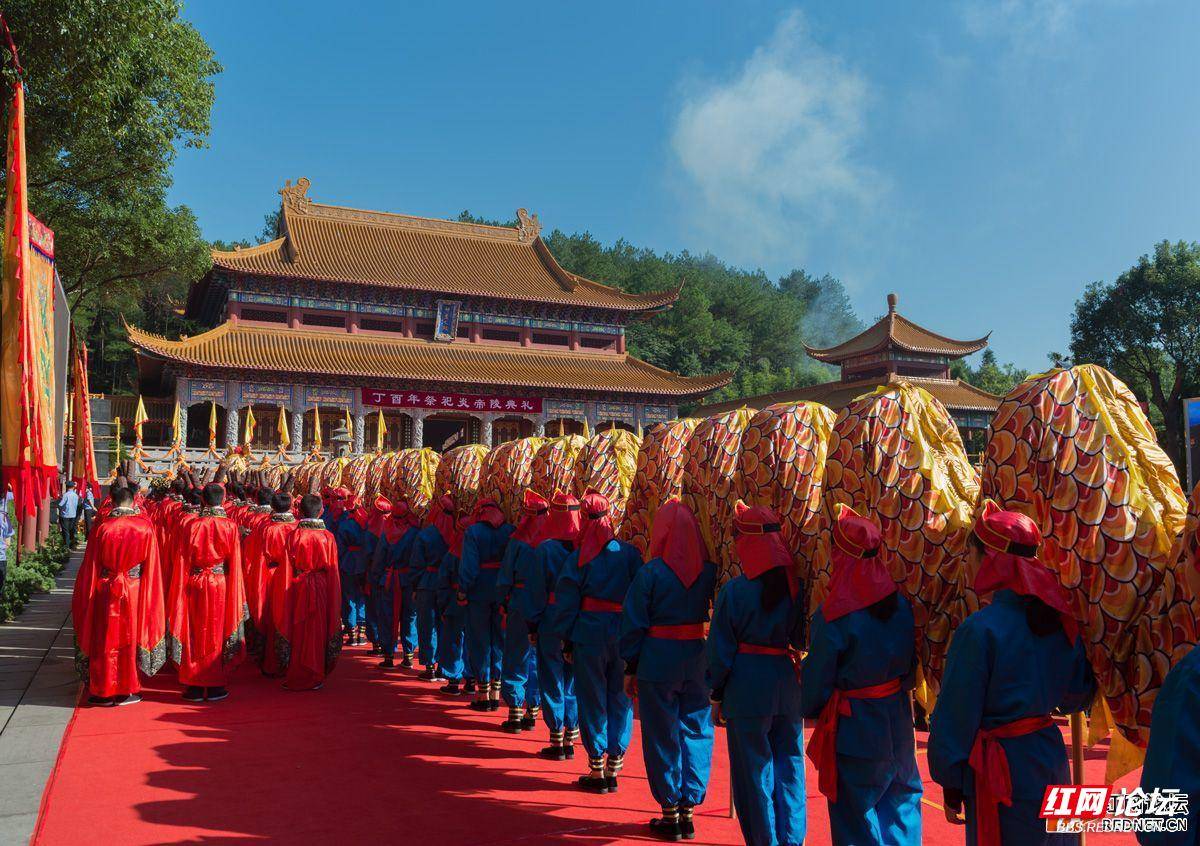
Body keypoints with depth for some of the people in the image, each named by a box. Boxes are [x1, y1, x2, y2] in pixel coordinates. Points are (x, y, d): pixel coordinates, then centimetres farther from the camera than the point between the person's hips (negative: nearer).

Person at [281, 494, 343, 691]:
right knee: (317, 631, 11)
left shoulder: (294, 535, -8)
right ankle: (315, 677, 18)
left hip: (298, 588, 0)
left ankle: (296, 678, 15)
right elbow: (332, 570, -2)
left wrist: (289, 591, 4)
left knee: (298, 632, 10)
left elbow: (289, 567, -5)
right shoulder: (328, 537, -6)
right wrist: (334, 599, 6)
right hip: (321, 588, 0)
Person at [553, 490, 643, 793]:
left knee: (592, 700, 7)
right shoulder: (630, 553, 1)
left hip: (589, 634, -2)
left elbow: (566, 603, -4)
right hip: (624, 635, 2)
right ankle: (614, 767, 17)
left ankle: (596, 770, 12)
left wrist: (567, 641, 5)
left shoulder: (577, 558, -5)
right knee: (620, 700, 12)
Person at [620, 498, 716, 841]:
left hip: (658, 661, -3)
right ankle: (689, 811, 20)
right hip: (698, 661, 3)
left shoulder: (651, 572, -11)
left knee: (662, 735, 10)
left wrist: (630, 667, 0)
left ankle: (670, 812, 19)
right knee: (696, 732, 15)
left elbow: (634, 623, -8)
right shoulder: (710, 571, -2)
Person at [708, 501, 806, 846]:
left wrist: (717, 690, 3)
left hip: (747, 685, -4)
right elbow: (802, 637, 8)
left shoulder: (734, 590, -13)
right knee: (789, 766, 16)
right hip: (787, 684, 4)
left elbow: (720, 648, -7)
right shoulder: (794, 585, -3)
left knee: (753, 770, 9)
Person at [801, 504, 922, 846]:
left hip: (854, 728, -5)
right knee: (901, 798, 24)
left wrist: (809, 708, 6)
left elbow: (817, 676, -11)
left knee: (855, 809, 12)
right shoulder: (899, 603, -6)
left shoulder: (833, 616, -22)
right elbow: (911, 662, 5)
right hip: (897, 720, 5)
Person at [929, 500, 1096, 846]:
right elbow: (1079, 695, 10)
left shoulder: (978, 630, -21)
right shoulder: (1060, 618, -2)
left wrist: (951, 786, -6)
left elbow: (957, 717, -16)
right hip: (1051, 760, 7)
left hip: (1002, 777, -6)